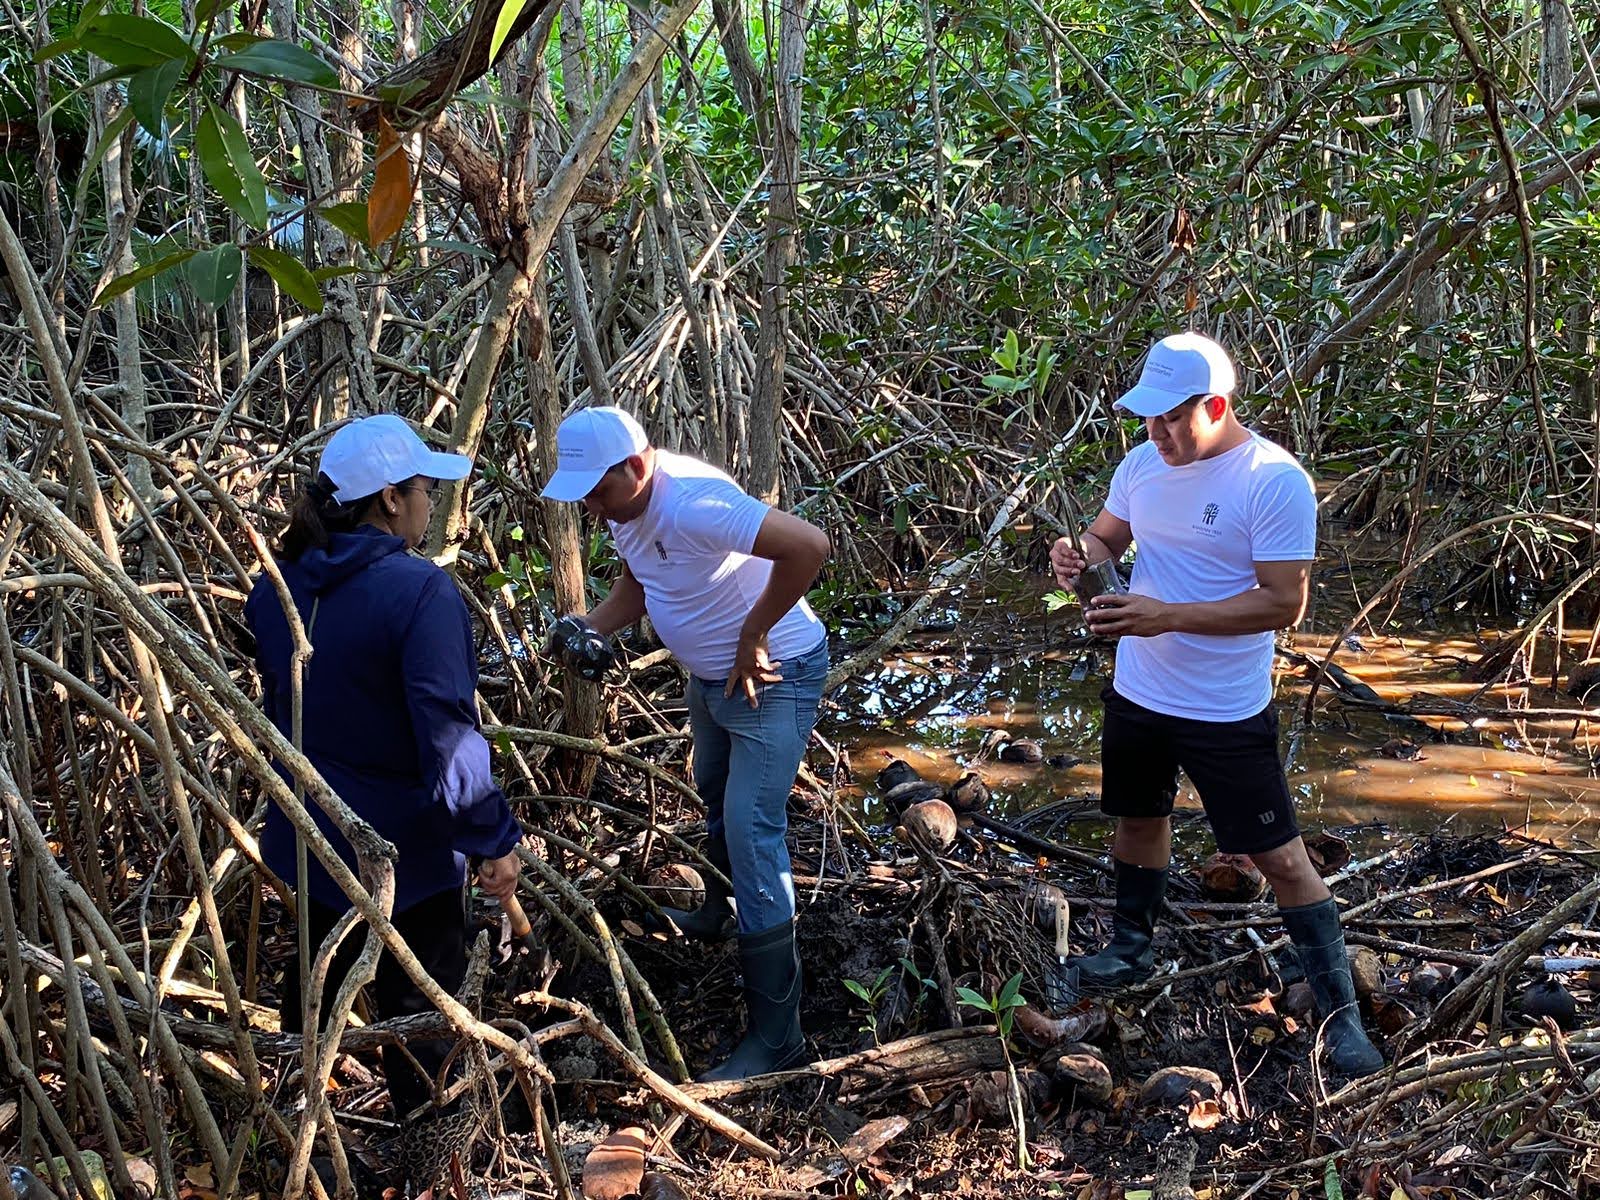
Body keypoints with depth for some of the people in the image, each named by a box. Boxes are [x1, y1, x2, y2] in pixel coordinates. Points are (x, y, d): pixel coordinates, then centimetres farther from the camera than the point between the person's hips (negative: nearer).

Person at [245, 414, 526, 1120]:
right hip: (404, 848, -7)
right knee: (420, 1006, 11)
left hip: (311, 831, 7)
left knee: (316, 971, 29)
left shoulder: (275, 589, -3)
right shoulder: (420, 593, -26)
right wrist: (495, 839, -17)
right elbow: (448, 739, -27)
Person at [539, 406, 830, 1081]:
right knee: (717, 803, 29)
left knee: (750, 835, -14)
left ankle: (776, 1036, -9)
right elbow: (636, 585, 12)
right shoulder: (624, 504, -5)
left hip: (772, 676, -10)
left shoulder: (692, 504, -34)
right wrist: (588, 629, -8)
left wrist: (753, 635, -30)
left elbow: (809, 546, -42)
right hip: (708, 673, 10)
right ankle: (716, 916, 57)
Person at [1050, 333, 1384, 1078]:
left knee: (1281, 857, -1)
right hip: (1137, 692, 6)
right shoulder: (1143, 463, -1)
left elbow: (1283, 603, -24)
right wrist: (1081, 557, -10)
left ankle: (1339, 1015, 10)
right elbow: (1108, 534, 15)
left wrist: (1168, 616, -30)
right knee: (1139, 819, 24)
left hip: (1226, 710, -6)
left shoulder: (1275, 481, -21)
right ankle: (1131, 949, 46)